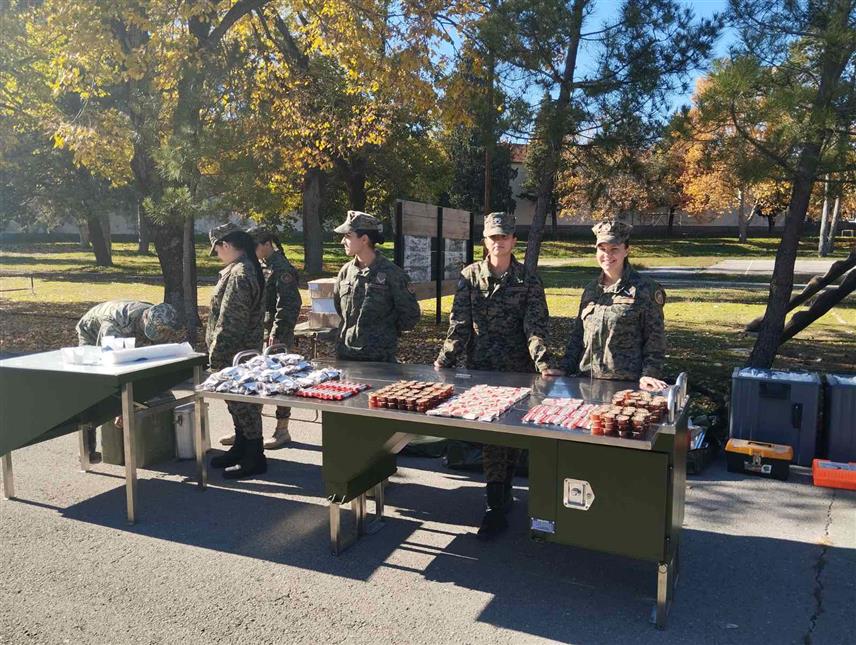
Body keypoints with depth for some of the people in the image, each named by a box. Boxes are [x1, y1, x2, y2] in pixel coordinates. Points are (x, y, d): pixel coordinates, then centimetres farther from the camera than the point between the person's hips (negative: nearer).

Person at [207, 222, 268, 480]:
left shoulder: (239, 274, -21)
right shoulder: (247, 267, 11)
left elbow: (229, 322, -23)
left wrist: (216, 354, -16)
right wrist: (218, 350, 20)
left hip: (236, 354, -10)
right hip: (242, 351, 10)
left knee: (242, 403, 0)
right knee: (238, 402, 19)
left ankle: (254, 458, 10)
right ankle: (241, 448, 33)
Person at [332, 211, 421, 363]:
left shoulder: (392, 274, -12)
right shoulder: (346, 271, 4)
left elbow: (411, 315, -6)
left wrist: (387, 332, 4)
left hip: (380, 358, -5)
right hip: (345, 355, 5)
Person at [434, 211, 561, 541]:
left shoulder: (528, 280, 0)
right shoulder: (470, 276, 3)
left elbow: (536, 326, -7)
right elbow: (459, 322, -1)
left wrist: (542, 362, -21)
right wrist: (444, 360, -9)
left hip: (518, 369, 0)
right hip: (480, 367, 0)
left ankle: (503, 491, 27)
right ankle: (497, 507, 8)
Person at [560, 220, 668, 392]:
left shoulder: (645, 290, -5)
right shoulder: (590, 289, 10)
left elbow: (655, 340, -4)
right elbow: (577, 334, 15)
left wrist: (649, 374, -15)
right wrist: (565, 369, 7)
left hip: (627, 383, -4)